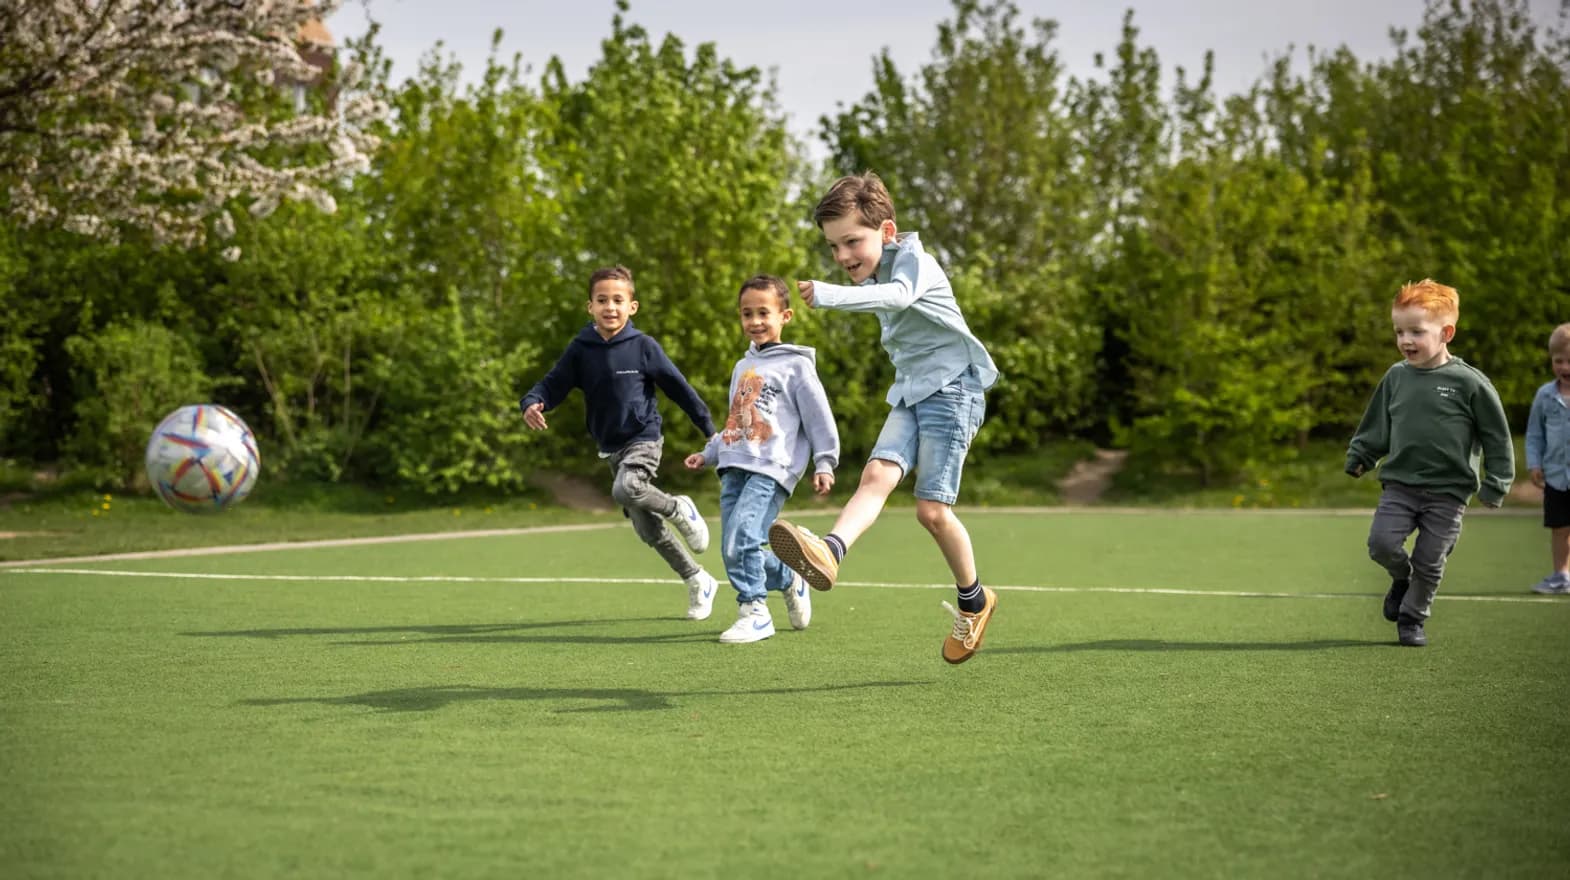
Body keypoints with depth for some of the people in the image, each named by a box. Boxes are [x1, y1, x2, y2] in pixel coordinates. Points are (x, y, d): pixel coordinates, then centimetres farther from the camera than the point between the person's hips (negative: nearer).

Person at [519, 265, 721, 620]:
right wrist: (532, 404, -25)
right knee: (647, 530, 7)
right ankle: (698, 582, 24)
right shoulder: (580, 349, -2)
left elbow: (678, 387, -3)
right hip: (610, 448, 5)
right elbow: (553, 384, -2)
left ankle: (679, 510, -5)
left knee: (625, 489, -35)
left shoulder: (643, 346, -10)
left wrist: (710, 430, 1)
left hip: (644, 438, -5)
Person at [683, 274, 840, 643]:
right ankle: (789, 579, 24)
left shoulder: (795, 365, 2)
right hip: (734, 468, 7)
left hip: (771, 470, -7)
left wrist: (824, 464, -6)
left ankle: (754, 612, -14)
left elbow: (819, 418, 0)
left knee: (741, 537, -23)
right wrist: (709, 453, 23)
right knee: (732, 549, 1)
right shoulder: (743, 367, 23)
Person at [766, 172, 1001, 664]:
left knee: (932, 509, -10)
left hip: (952, 388, -8)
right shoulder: (876, 275, 14)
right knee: (876, 475, -19)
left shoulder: (914, 262, -14)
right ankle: (830, 554, -44)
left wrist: (830, 296, -54)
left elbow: (897, 295, -38)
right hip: (910, 394, 8)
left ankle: (973, 601, 12)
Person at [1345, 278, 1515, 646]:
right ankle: (1402, 578, 18)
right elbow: (1376, 425, 19)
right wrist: (1360, 456, 15)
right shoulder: (1395, 378, 3)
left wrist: (1496, 484, -4)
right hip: (1399, 483, 3)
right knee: (1381, 543, -14)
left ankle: (1412, 619, 22)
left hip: (1447, 491, -3)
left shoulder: (1468, 382, -9)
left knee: (1429, 561, 1)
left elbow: (1497, 436, -3)